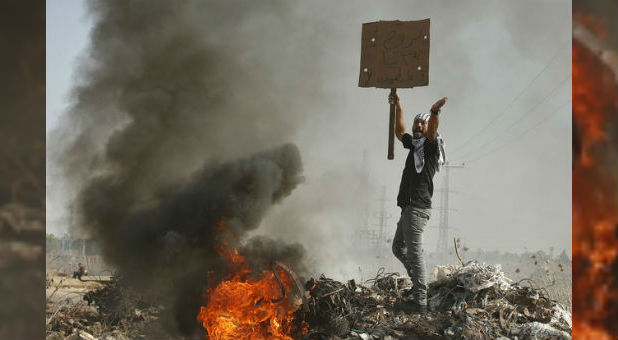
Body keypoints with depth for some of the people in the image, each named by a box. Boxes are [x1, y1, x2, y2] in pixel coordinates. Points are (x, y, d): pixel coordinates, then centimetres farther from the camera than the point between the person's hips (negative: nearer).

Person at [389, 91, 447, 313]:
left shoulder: (431, 145, -5)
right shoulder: (414, 144, 19)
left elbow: (432, 132, -26)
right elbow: (399, 132, 33)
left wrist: (435, 111, -45)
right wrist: (397, 106, 29)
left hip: (417, 209, -10)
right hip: (409, 208, 10)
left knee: (414, 252, -14)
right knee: (398, 247, 21)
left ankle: (420, 300, -17)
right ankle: (418, 282, 27)